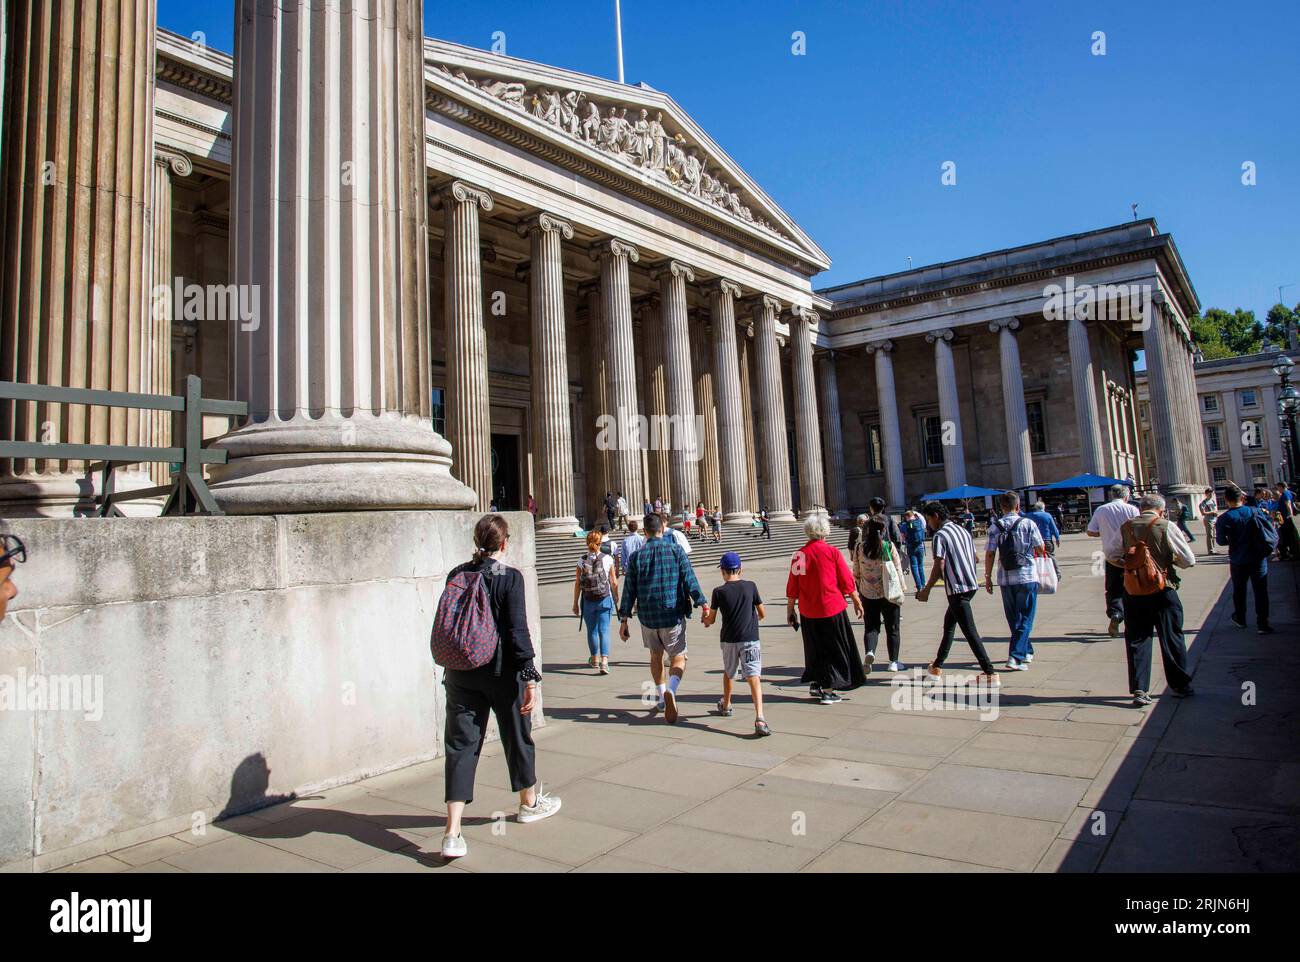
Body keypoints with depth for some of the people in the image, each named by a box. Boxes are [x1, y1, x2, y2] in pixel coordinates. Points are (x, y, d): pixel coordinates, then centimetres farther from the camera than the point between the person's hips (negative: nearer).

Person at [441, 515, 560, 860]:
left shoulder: (456, 575, 3)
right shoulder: (510, 577, -12)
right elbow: (517, 630, -17)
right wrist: (530, 676, -15)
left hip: (461, 673, 4)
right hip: (501, 670, -3)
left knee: (461, 744, 4)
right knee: (517, 735, 17)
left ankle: (452, 832, -4)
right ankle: (530, 803, 37)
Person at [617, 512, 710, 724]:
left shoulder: (636, 556, -1)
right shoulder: (676, 551, -3)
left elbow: (629, 591, 0)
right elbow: (690, 581, -10)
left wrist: (624, 620, 5)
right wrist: (703, 604, -7)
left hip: (647, 617, 2)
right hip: (673, 615, -2)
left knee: (656, 655, 22)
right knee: (678, 657, 4)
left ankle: (660, 697, 31)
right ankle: (670, 690, -23)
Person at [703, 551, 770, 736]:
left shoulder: (719, 591, -4)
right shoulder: (751, 586, 0)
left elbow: (710, 620, 4)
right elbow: (762, 614, 6)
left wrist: (705, 620, 27)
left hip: (729, 640, 1)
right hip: (750, 639, -1)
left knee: (728, 672, 25)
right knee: (754, 677, -8)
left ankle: (726, 705, 45)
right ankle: (759, 719, -24)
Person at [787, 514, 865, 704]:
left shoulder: (799, 555, -2)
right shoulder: (832, 551, -8)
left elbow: (792, 587, 3)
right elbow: (847, 580, -3)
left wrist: (790, 610, 12)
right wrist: (856, 601, 10)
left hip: (808, 611, 3)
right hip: (832, 609, -3)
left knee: (814, 648, 19)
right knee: (834, 650, 8)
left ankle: (814, 684, 21)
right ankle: (828, 691, 8)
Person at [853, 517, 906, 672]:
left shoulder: (859, 547, -4)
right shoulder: (889, 546, -10)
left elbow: (856, 572, 3)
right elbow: (898, 569, -5)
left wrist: (859, 589, 16)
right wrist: (901, 589, 7)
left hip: (868, 594, 1)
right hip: (889, 593, -1)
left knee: (870, 627, 10)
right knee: (892, 629, 12)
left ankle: (870, 652, -16)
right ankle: (893, 662, 18)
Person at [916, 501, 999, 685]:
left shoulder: (940, 535, -12)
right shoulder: (963, 530, 13)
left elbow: (939, 566, -17)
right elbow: (975, 558, 16)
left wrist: (926, 590, -9)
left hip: (957, 588, -9)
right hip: (971, 584, 10)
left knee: (970, 632, -7)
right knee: (949, 622, 20)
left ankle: (990, 674, -10)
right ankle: (937, 667, 29)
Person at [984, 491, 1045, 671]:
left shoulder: (994, 526, -2)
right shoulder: (1028, 524, -6)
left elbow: (990, 554, -4)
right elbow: (1041, 550, -1)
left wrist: (988, 577, 4)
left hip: (1005, 579, 2)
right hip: (1027, 577, -2)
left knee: (1013, 619, 17)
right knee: (1025, 618, 3)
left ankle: (1026, 651, 31)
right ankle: (1016, 656, -9)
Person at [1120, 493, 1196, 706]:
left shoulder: (1125, 528, -1)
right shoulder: (1167, 527, -10)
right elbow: (1189, 560, -7)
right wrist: (1172, 560, 12)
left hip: (1133, 591, 2)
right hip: (1163, 591, -2)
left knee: (1136, 640, 8)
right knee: (1172, 639, 13)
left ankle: (1139, 689, 4)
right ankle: (1181, 686, 26)